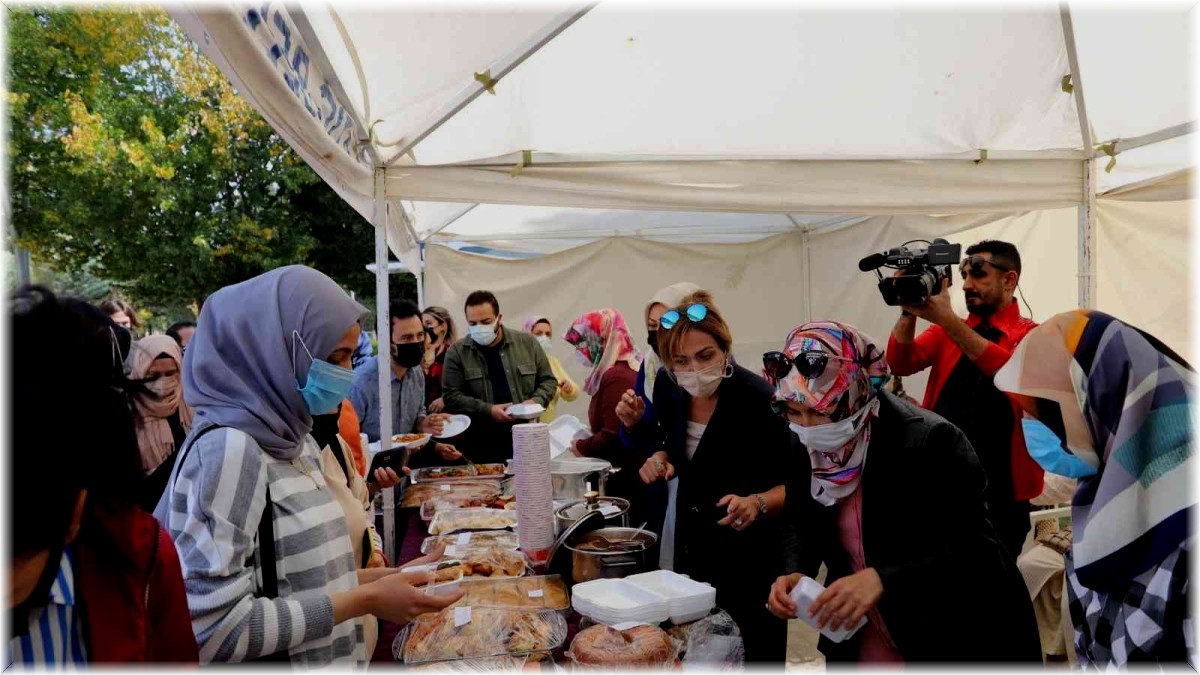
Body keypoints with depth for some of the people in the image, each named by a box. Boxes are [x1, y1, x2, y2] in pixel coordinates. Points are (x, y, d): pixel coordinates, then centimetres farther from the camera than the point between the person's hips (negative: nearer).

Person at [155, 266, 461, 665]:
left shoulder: (291, 439, 5)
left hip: (325, 658, 8)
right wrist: (364, 600, -21)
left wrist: (366, 580, -1)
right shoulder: (227, 448, -22)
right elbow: (212, 630, -26)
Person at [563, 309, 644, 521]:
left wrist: (581, 447, -6)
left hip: (627, 476, -10)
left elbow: (612, 437, -22)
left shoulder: (616, 376, -20)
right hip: (632, 471, 10)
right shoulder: (628, 368, 10)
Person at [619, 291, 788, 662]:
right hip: (691, 544, 5)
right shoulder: (668, 388, -8)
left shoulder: (759, 399, -25)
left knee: (753, 655, 9)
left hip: (751, 552, -5)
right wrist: (660, 459, -10)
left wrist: (757, 503, -35)